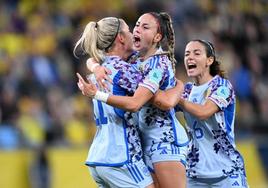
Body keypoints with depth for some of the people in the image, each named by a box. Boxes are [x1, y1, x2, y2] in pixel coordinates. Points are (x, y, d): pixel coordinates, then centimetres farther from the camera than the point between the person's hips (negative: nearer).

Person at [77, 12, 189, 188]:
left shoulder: (159, 64, -17)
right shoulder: (136, 59, 7)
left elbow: (134, 103, -27)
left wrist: (97, 94, -28)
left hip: (166, 140, -9)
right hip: (148, 141, 9)